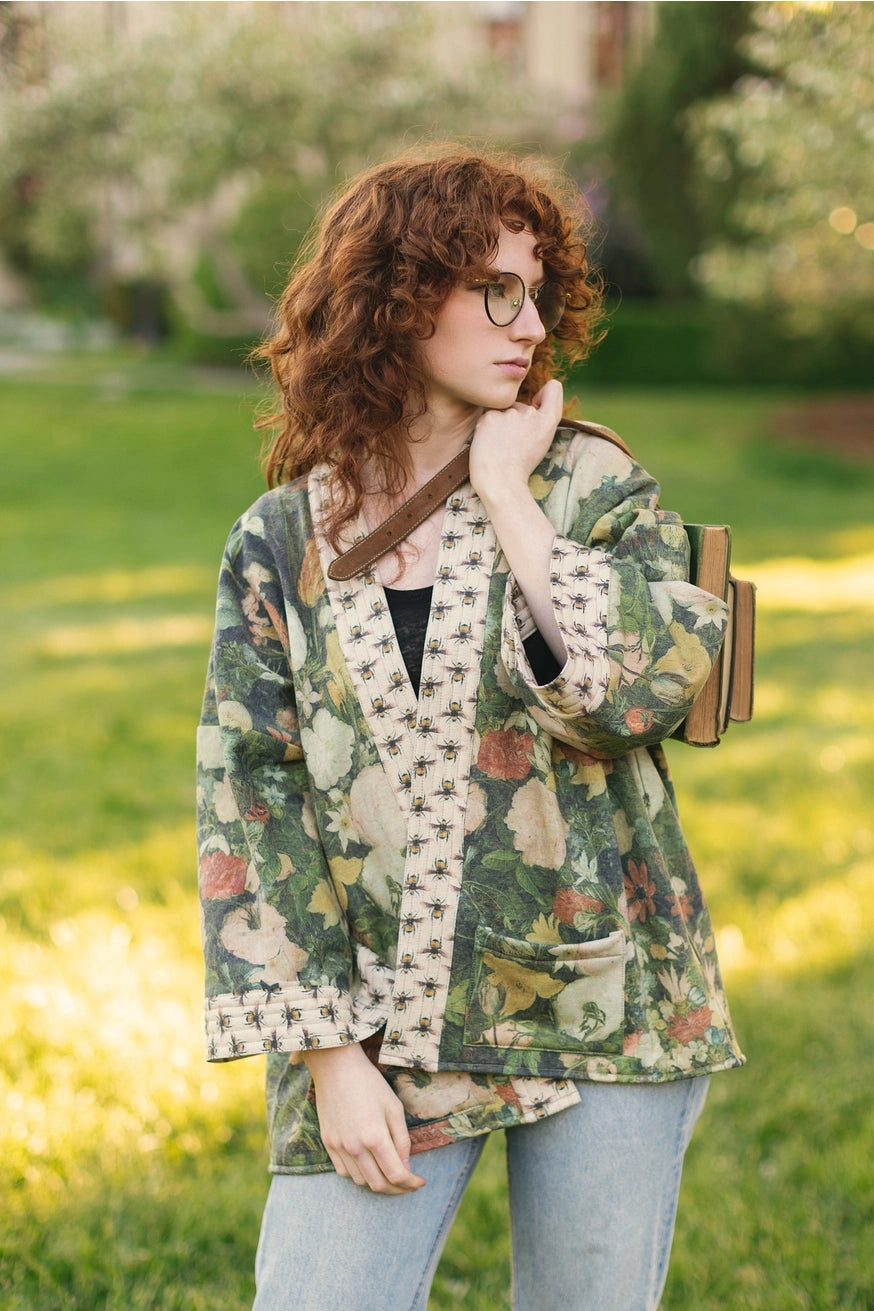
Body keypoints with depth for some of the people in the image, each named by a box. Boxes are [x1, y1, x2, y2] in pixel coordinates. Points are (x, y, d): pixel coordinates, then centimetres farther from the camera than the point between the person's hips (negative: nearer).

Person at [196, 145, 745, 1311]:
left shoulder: (591, 485, 0)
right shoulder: (281, 541, 1)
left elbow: (646, 687, -18)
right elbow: (248, 804, -1)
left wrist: (508, 497, -13)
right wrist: (326, 1053, -7)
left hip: (603, 1012, 0)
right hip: (383, 1033, 0)